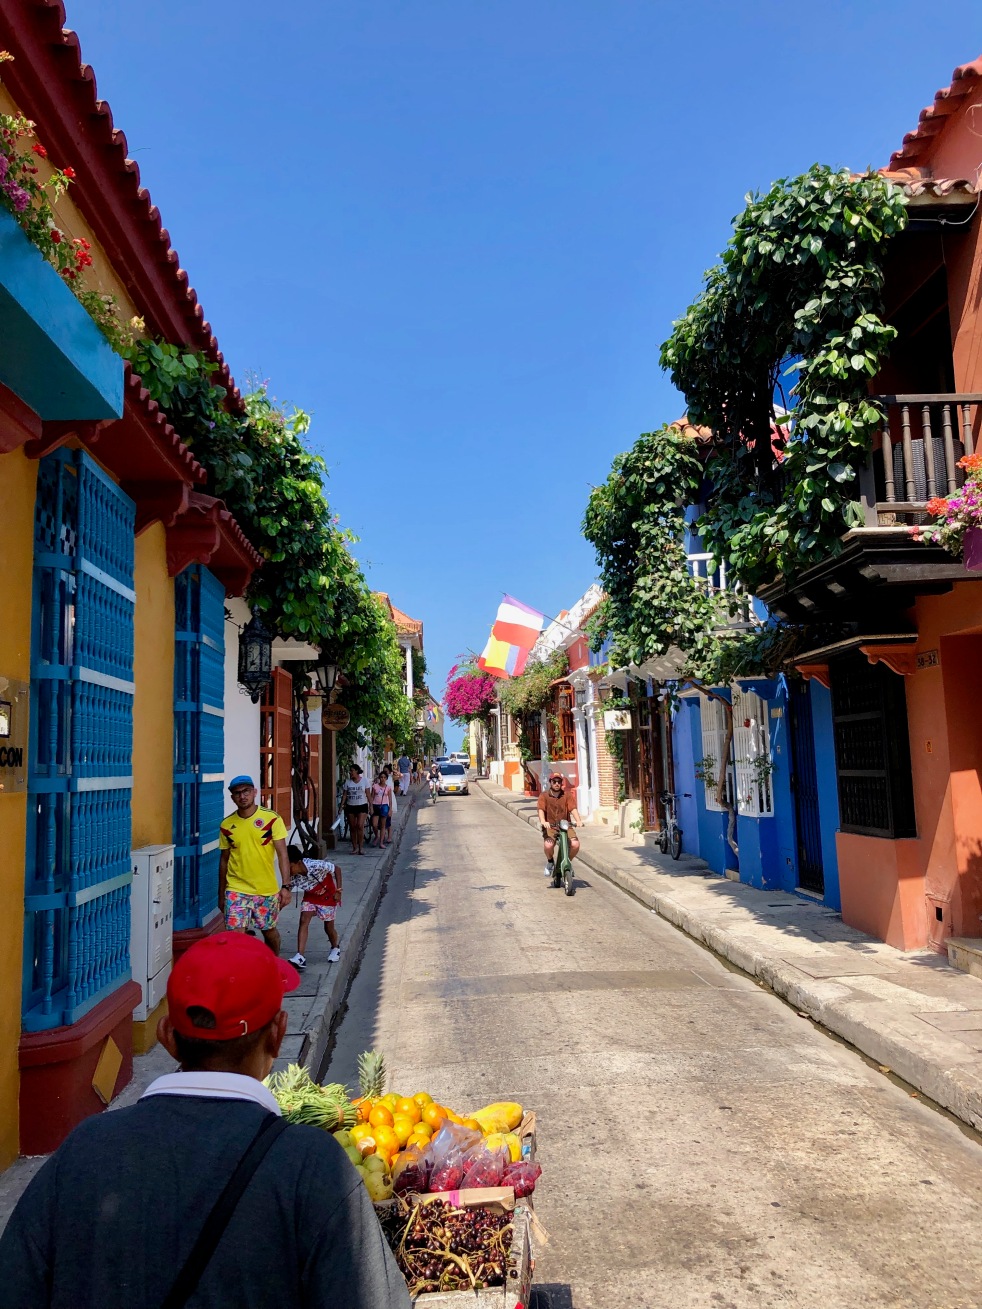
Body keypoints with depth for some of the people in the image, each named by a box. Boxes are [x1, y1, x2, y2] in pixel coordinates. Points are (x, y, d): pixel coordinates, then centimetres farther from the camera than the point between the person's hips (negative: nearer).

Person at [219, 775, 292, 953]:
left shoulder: (272, 819, -8)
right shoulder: (226, 825, 0)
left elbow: (282, 854, -9)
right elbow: (224, 860, 10)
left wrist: (286, 886, -17)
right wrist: (221, 894, 13)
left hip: (267, 890, -1)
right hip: (236, 890, 1)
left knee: (270, 931, 16)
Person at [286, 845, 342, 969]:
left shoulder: (316, 866, -37)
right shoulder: (292, 877, -26)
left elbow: (337, 868, -22)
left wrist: (338, 891, -21)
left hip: (328, 895, -3)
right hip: (310, 896, 3)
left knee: (328, 927, 6)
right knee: (303, 921, -17)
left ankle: (335, 948, 36)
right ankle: (300, 957, -20)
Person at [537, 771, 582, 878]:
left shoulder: (567, 796, 6)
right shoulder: (544, 796, 2)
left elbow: (573, 809, -6)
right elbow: (541, 810, -11)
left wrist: (578, 821, -25)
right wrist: (543, 822, -32)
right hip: (550, 827, -2)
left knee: (575, 844, -23)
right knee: (548, 845, -31)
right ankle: (550, 861, 5)